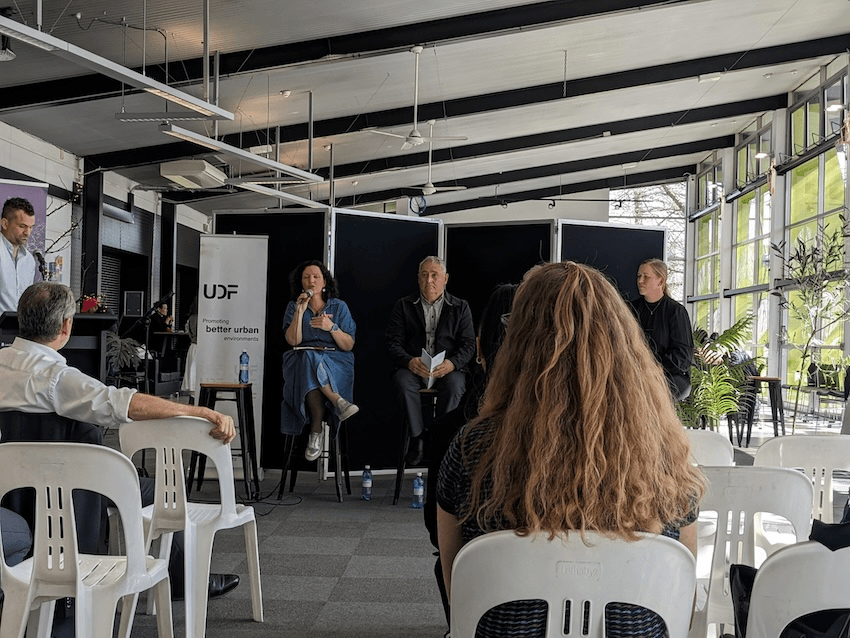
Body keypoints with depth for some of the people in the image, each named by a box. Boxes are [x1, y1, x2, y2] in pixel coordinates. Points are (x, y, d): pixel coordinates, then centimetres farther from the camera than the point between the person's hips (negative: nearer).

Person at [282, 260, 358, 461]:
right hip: (301, 360, 0)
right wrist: (300, 311, -10)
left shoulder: (339, 307, 12)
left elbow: (348, 346, 4)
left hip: (335, 363, 0)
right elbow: (293, 340, -3)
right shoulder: (293, 306, 14)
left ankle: (316, 431, -30)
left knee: (312, 371, -36)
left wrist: (332, 327, -11)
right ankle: (337, 401, -36)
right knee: (308, 359, -38)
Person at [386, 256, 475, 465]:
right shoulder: (404, 305, 11)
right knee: (402, 381, -32)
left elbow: (468, 345, 2)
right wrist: (409, 361, -19)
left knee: (454, 385, -33)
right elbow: (393, 343, 2)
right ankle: (418, 438, -21)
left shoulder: (460, 307, 11)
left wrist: (452, 363, -19)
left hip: (448, 369, 0)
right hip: (413, 367, 0)